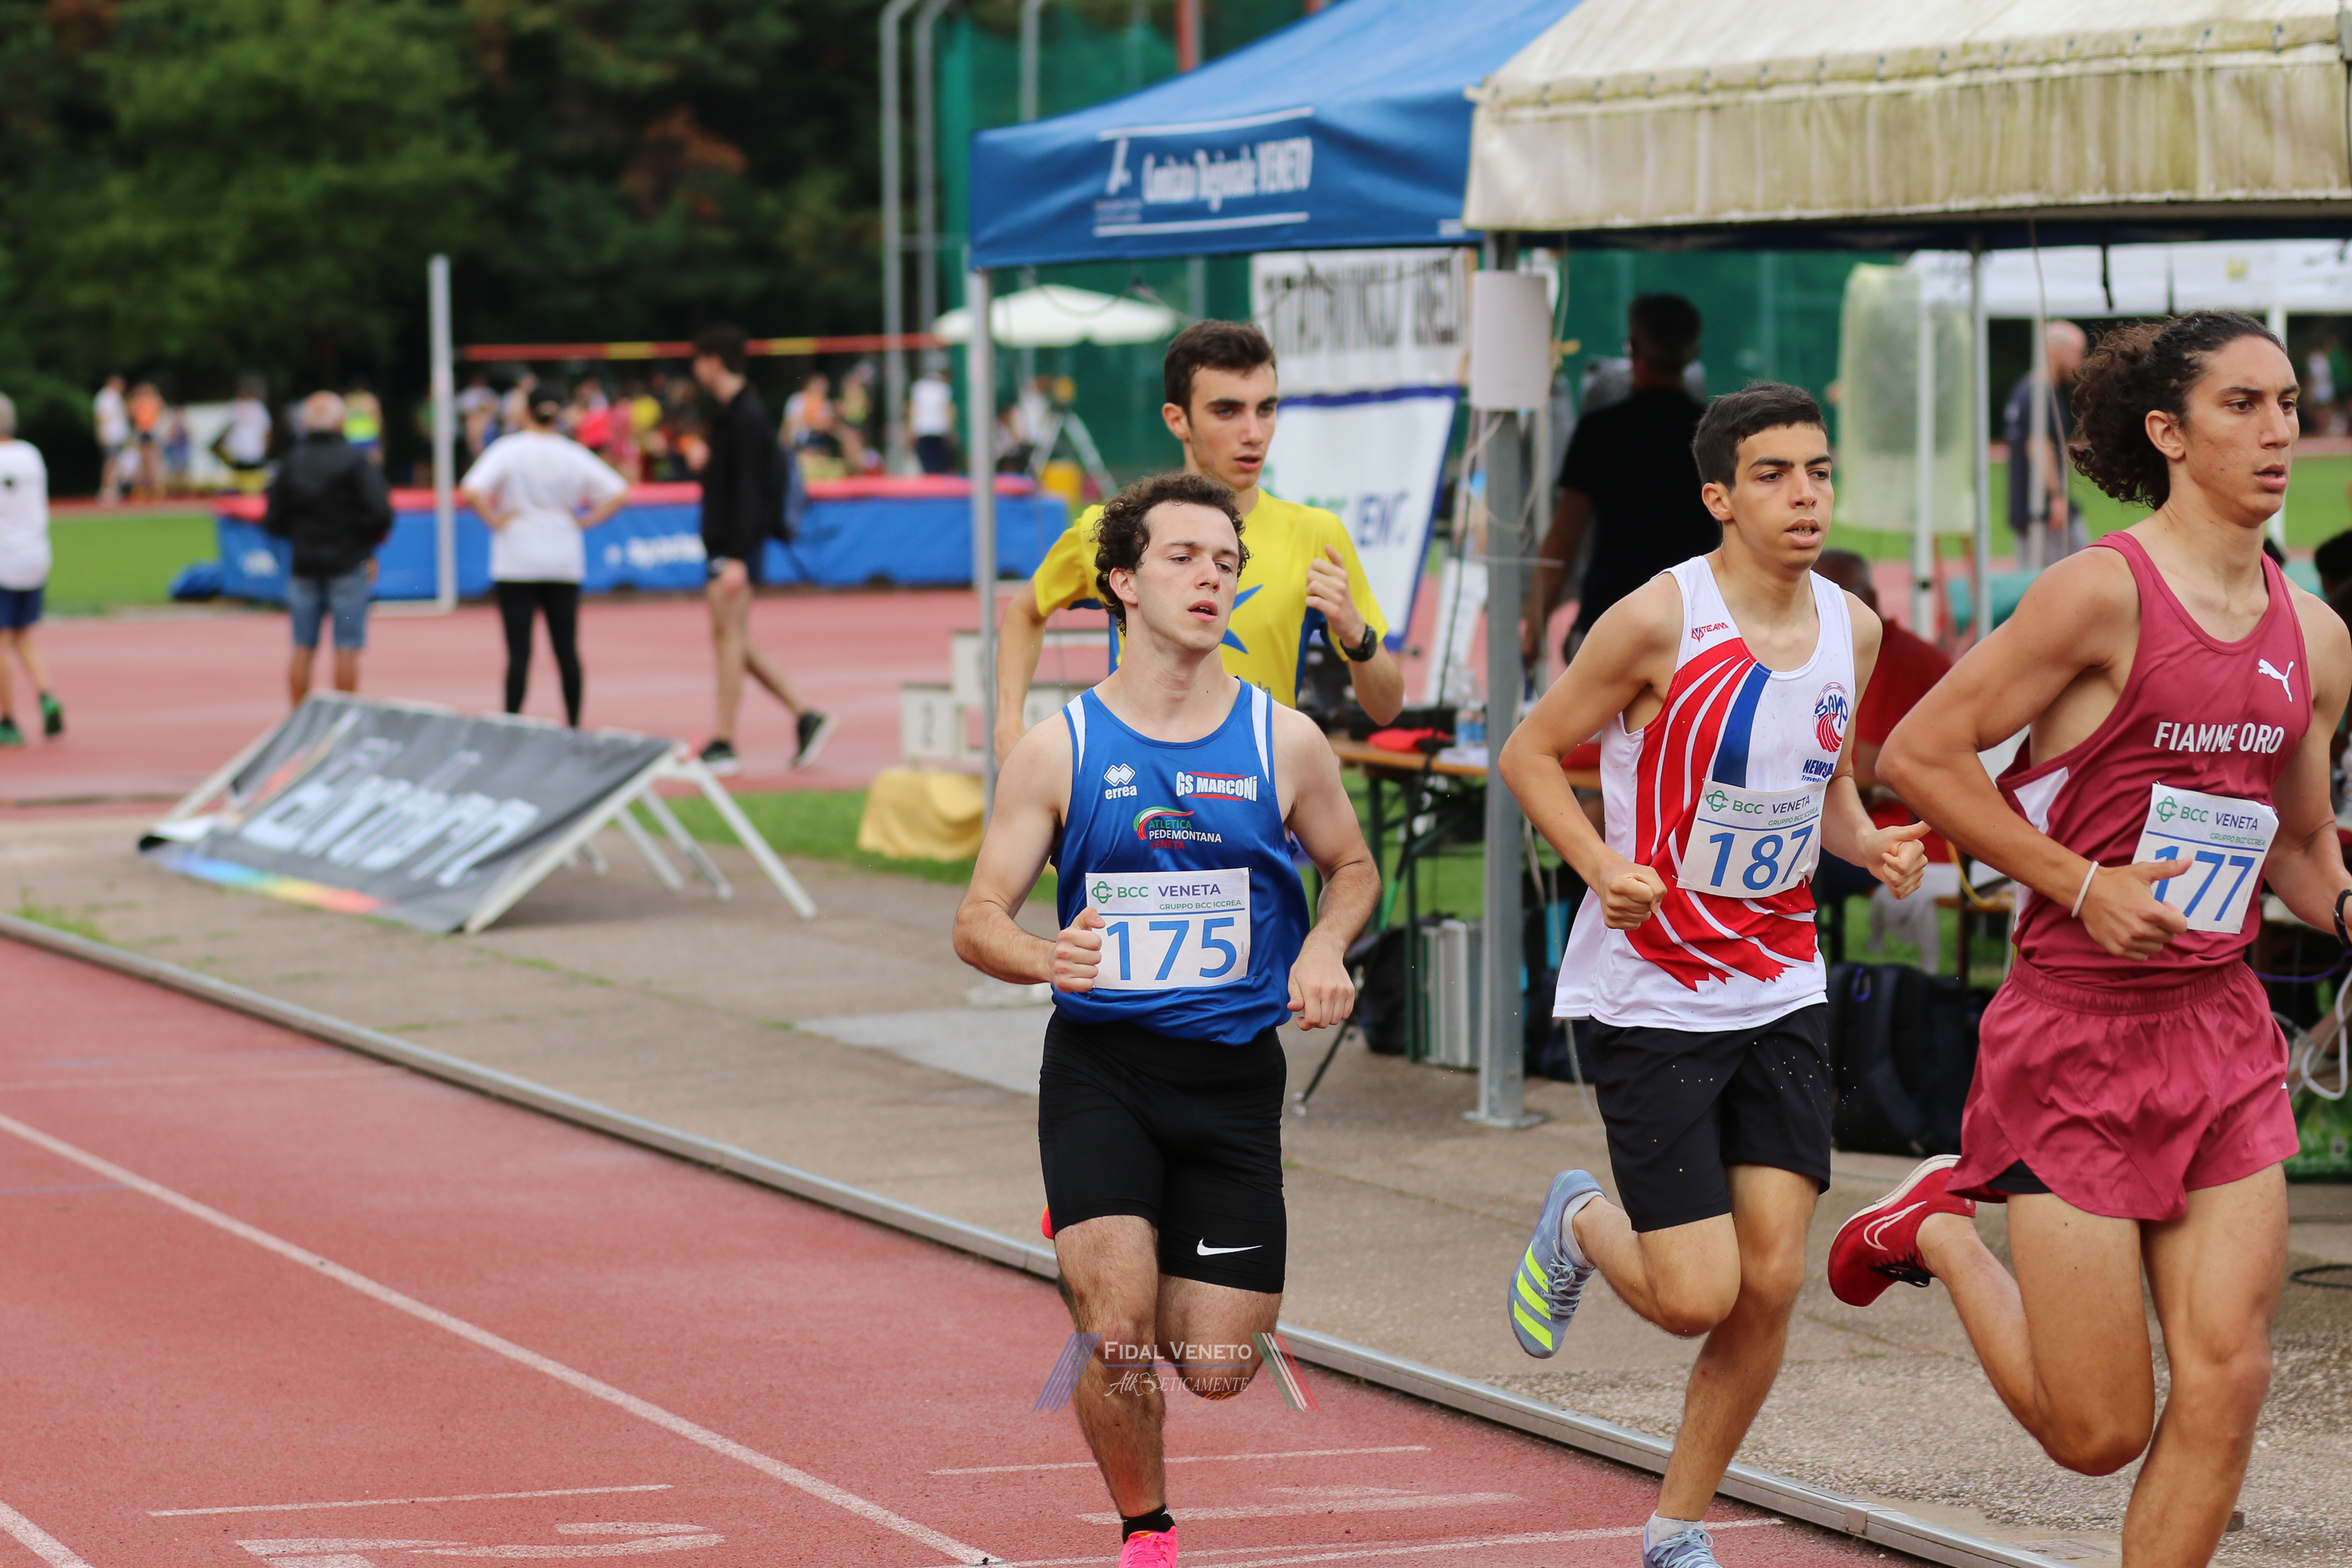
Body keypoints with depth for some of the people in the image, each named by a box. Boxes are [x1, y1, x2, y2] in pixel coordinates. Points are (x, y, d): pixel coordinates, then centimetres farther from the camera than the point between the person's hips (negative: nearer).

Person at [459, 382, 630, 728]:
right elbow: (618, 494, 0)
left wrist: (495, 520, -6)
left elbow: (470, 493, -19)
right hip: (565, 562, 3)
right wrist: (584, 521, 5)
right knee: (566, 648, 7)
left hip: (517, 563, -3)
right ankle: (573, 724, 10)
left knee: (519, 650, -3)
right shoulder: (574, 455, 2)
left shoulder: (508, 450, -7)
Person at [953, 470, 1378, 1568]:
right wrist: (1043, 958, -24)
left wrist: (1324, 947, -5)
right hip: (1098, 1065, -2)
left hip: (1233, 1074, 2)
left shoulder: (1283, 744, 1)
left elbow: (1353, 868, 17)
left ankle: (1100, 1258, 37)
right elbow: (977, 920, -1)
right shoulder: (1059, 750, -2)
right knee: (1118, 1335, -17)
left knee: (1218, 1369, 1)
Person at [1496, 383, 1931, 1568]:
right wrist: (1604, 868, -21)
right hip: (1650, 997, -5)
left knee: (1771, 1283, -3)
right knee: (1695, 1296, -8)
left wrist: (1869, 843, -2)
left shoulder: (1852, 628, 4)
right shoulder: (1660, 620, -15)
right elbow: (1529, 754, -6)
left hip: (1781, 992, 5)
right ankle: (1579, 1225, 27)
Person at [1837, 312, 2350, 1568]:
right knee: (2098, 1432, 1)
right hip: (2076, 1039, -6)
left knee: (2227, 1378, -6)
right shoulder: (2108, 592, -13)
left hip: (2223, 1034, 6)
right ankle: (1939, 1228, 27)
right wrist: (2082, 882, -16)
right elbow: (1920, 752, -12)